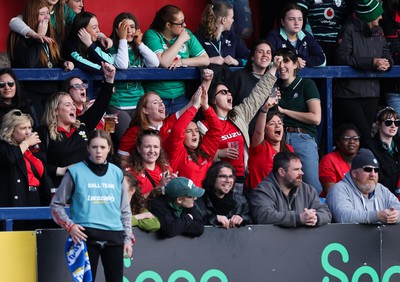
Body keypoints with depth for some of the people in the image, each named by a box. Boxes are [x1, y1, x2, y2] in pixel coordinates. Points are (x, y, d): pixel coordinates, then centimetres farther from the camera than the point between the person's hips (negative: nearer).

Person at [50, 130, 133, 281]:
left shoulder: (117, 173, 13)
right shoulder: (76, 172, 1)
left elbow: (125, 209, 18)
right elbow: (56, 204, 7)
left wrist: (127, 238, 11)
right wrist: (69, 225, -6)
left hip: (114, 236, 4)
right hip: (86, 235, -3)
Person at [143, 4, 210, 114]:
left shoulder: (187, 34, 7)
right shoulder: (152, 35, -7)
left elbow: (205, 60, 3)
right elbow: (163, 62, -22)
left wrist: (182, 62, -12)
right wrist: (181, 40, -13)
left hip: (180, 96, 3)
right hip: (156, 96, -3)